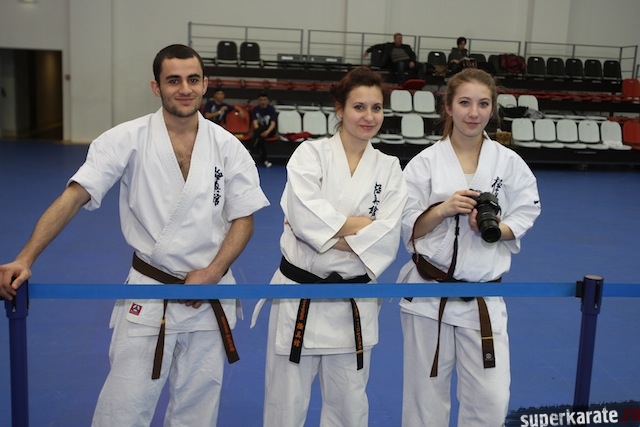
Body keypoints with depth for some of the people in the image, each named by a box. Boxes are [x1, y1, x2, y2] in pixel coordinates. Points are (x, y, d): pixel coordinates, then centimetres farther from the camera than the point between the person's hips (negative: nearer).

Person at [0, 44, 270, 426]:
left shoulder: (227, 147, -4)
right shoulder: (128, 140, -10)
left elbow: (244, 219, 0)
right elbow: (73, 198, -15)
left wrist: (212, 273, -14)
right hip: (148, 295, -2)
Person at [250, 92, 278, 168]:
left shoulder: (271, 109, -4)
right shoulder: (255, 109, 1)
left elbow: (273, 123, -15)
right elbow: (255, 122, -13)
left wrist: (267, 131, -36)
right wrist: (259, 131, -34)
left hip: (269, 130, -1)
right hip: (259, 129, 1)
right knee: (261, 138, -35)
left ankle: (253, 147, -38)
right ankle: (265, 159, -32)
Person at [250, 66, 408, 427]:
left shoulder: (389, 169, 2)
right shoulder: (310, 154, -4)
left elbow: (386, 241, -9)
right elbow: (303, 216, -20)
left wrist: (326, 232, -15)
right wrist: (357, 224, -13)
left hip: (354, 302, 2)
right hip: (300, 295, -2)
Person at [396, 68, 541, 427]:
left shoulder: (510, 163, -2)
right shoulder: (425, 162, -4)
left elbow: (524, 220, 5)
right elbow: (408, 228, -2)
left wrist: (495, 228, -15)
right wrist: (444, 208, -19)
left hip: (484, 298, 1)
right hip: (429, 292, 0)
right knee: (426, 395, 12)